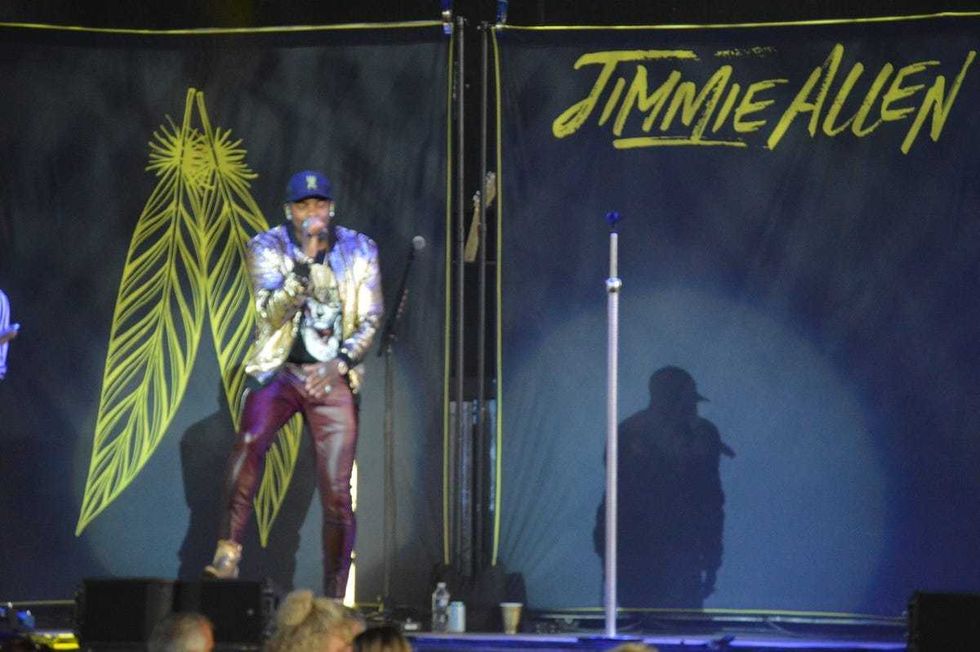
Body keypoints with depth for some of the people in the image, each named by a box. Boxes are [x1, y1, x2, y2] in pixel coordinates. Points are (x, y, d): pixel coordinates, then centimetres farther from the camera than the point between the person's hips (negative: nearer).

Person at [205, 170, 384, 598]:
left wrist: (341, 362, -12)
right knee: (250, 441, -32)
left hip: (333, 378, 2)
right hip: (278, 370, -2)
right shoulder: (268, 248, 1)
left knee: (337, 494, -4)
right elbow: (272, 313, -12)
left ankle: (334, 599, 7)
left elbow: (371, 319, 4)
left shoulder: (359, 251, 6)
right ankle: (227, 557, -35)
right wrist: (305, 261, -22)